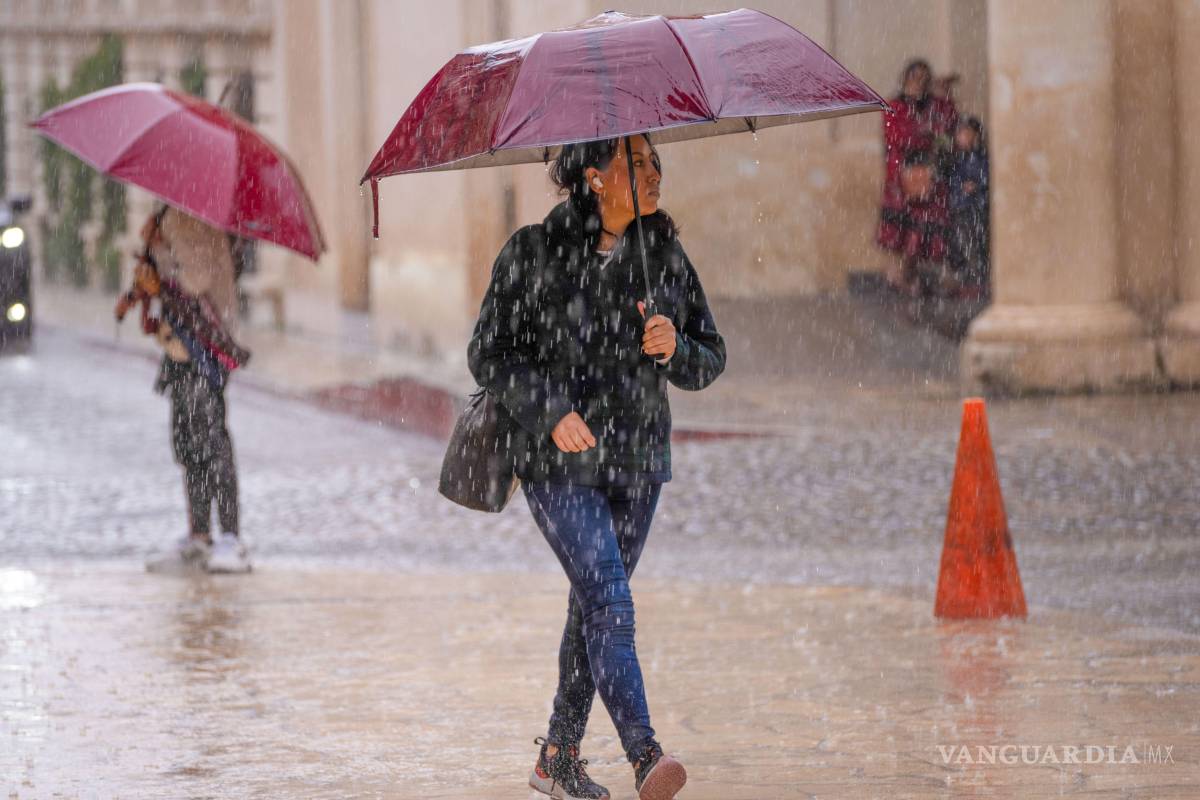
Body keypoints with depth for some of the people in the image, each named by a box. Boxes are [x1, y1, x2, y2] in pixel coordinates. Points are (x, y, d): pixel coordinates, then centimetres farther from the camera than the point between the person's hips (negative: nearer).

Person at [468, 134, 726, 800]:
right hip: (558, 461, -5)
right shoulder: (535, 252, -6)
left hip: (637, 458, 5)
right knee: (609, 601, -18)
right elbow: (489, 353, -4)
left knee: (593, 605, 12)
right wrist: (549, 409, -18)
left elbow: (709, 362, 9)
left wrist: (673, 348, -13)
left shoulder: (666, 255, 6)